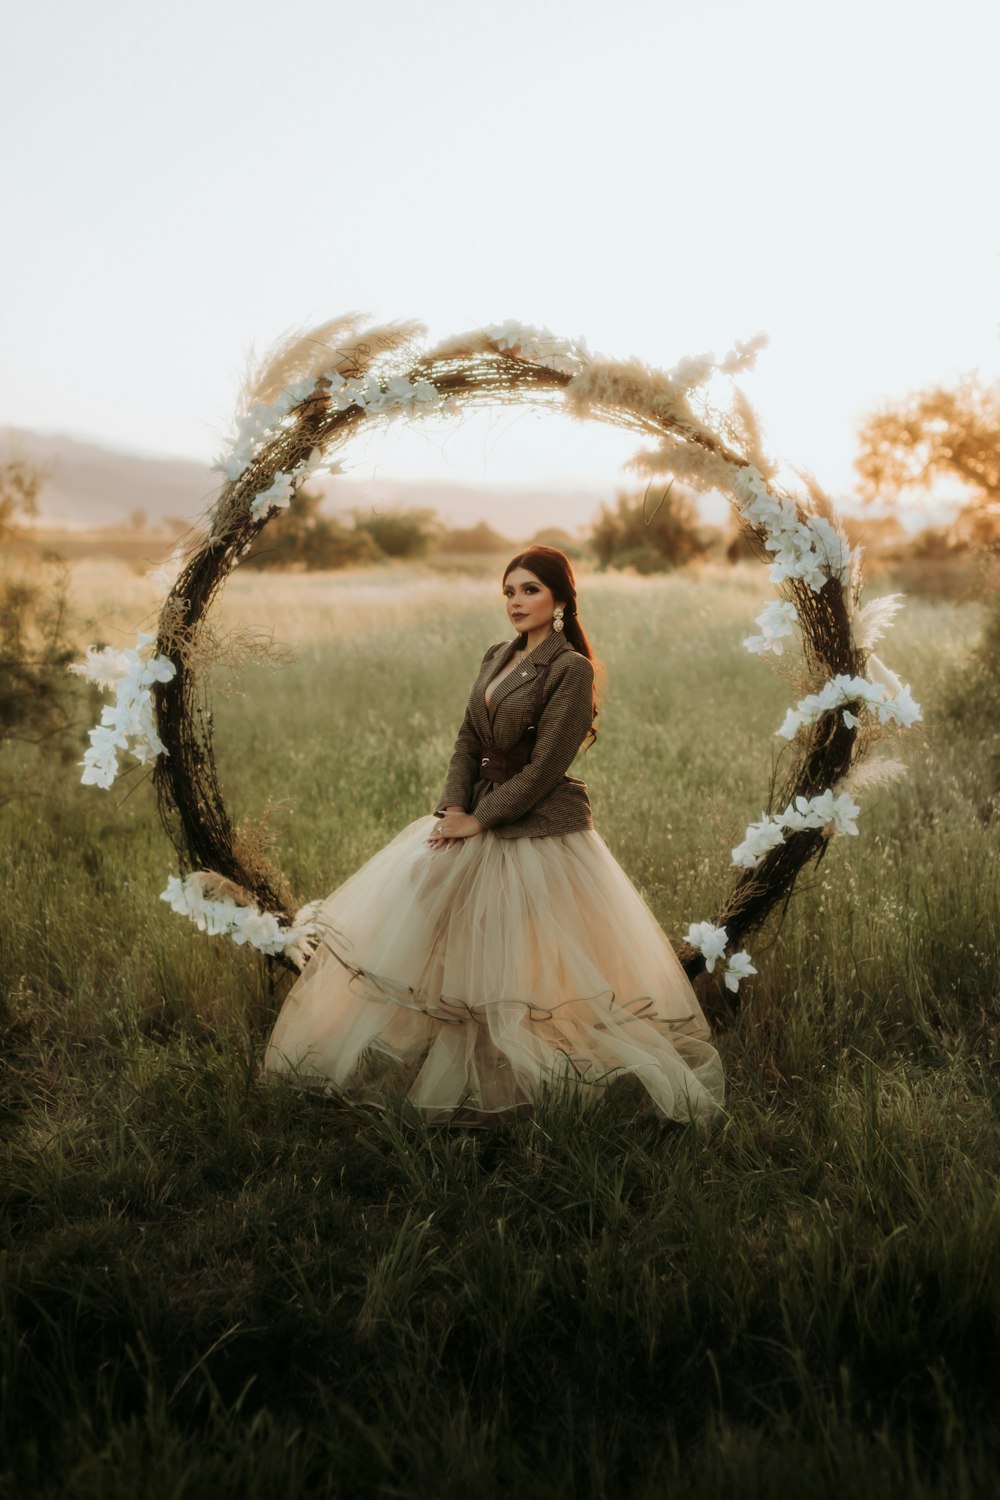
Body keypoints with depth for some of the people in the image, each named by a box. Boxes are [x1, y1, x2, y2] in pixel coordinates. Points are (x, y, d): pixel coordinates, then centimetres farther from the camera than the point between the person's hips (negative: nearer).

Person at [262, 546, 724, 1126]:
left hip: (538, 827, -8)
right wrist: (455, 807, -6)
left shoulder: (571, 668, -13)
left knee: (522, 964, -2)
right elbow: (469, 741, 10)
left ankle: (510, 1092, 12)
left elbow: (544, 767, -17)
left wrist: (479, 819, -14)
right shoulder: (497, 658, 11)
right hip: (480, 815, 8)